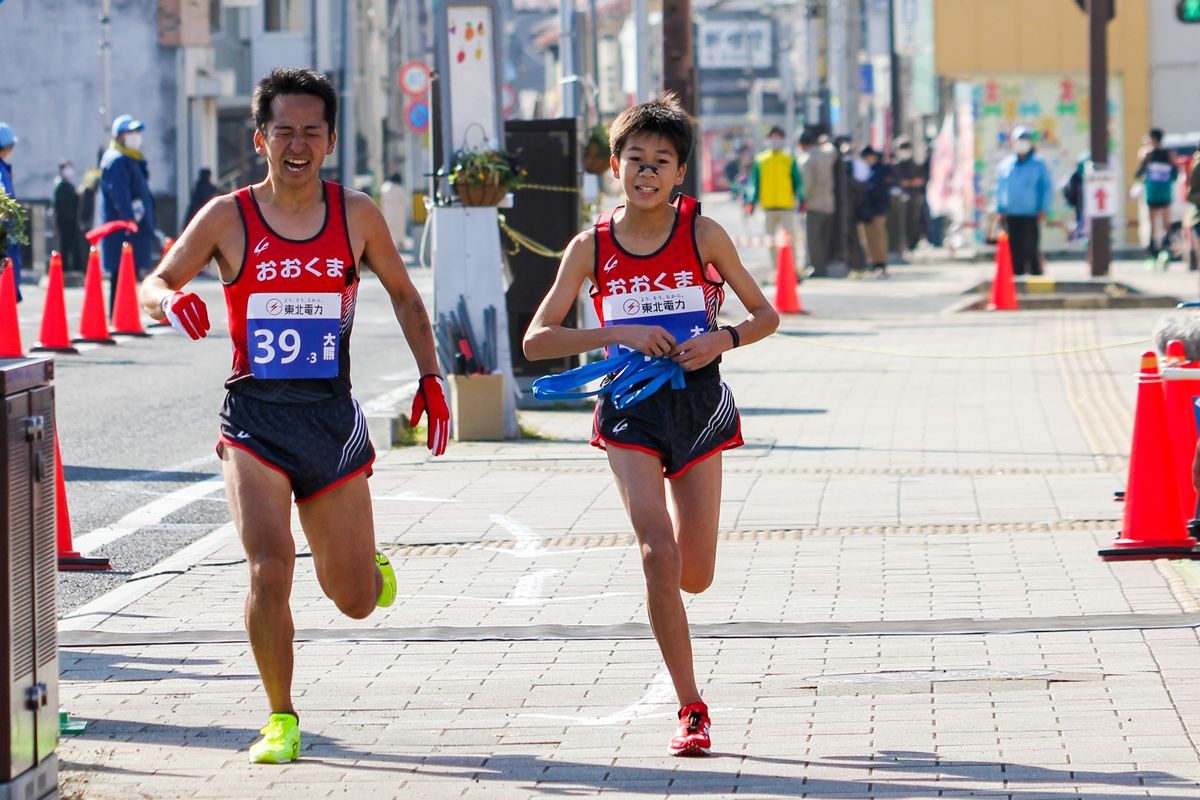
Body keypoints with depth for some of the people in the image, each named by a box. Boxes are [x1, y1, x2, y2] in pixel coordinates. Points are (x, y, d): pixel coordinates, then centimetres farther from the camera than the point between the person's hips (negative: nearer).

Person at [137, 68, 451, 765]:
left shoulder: (357, 215, 2)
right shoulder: (228, 217, -3)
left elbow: (403, 295, 16)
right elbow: (154, 285, -1)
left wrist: (431, 377, 9)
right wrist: (171, 300, -24)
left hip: (333, 419, 2)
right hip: (255, 419, -2)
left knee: (356, 602, 7)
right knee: (270, 568, -20)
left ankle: (368, 565, 46)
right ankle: (282, 719, -2)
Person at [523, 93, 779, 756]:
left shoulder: (702, 234, -3)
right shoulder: (591, 246, -2)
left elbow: (766, 315, 4)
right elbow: (536, 340, -4)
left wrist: (724, 338, -17)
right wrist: (619, 334, -17)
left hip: (698, 403, 1)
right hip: (630, 409, -1)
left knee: (695, 576, 3)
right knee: (659, 557, -17)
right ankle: (691, 709, -9)